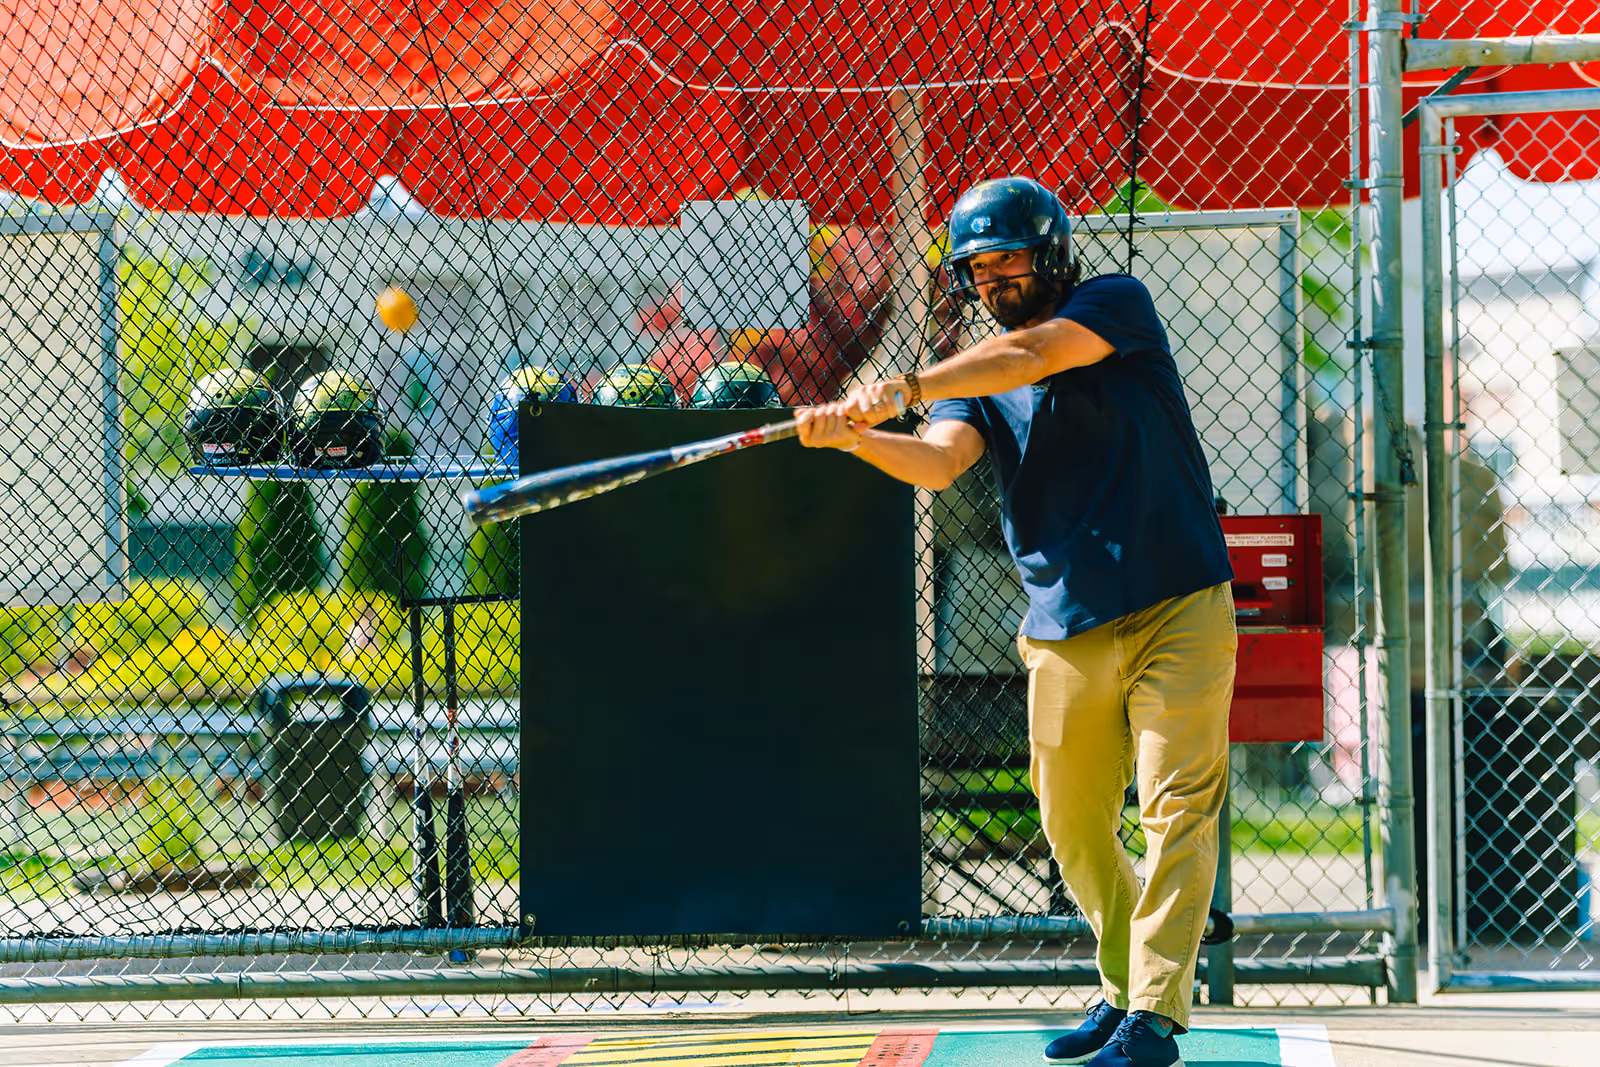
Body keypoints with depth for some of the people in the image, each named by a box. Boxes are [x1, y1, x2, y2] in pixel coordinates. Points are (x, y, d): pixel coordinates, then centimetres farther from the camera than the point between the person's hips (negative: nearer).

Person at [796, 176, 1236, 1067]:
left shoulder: (1117, 306, -3)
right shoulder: (975, 377, 10)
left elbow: (1031, 355, -22)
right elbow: (940, 459, -9)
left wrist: (905, 388, -34)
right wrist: (855, 436, -30)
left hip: (1179, 609, -5)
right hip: (1066, 629, 5)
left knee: (1178, 806, -11)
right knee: (1075, 826, 7)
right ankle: (1126, 988, 25)